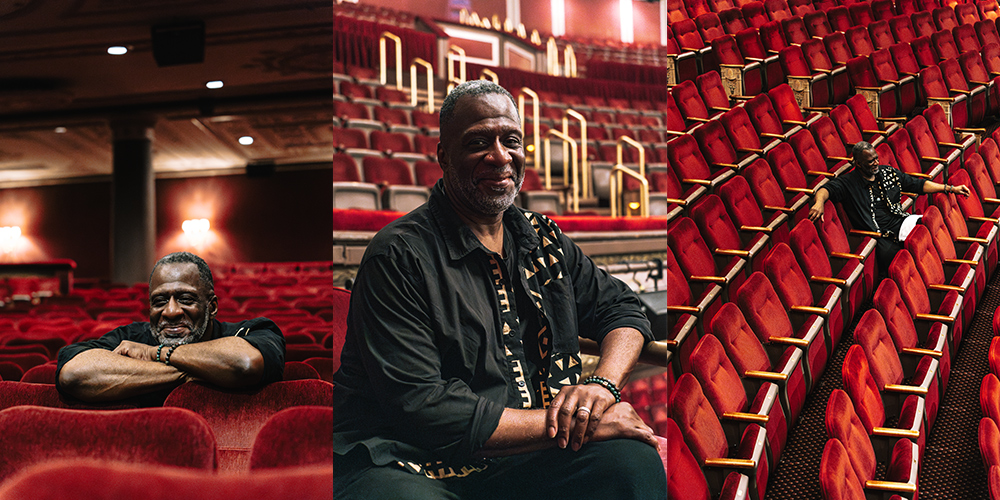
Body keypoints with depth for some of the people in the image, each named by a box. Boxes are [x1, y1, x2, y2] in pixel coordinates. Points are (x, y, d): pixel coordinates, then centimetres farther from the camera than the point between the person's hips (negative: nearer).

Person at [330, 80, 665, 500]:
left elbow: (620, 308, 22)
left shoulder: (542, 240, 15)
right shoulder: (400, 256, -8)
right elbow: (420, 409, -16)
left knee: (636, 463, -21)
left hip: (524, 463, 7)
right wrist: (564, 422, -16)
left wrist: (602, 384, -2)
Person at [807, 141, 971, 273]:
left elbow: (918, 184, 21)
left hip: (902, 222, 4)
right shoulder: (847, 183, 2)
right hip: (881, 236, -4)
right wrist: (819, 202, -37)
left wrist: (950, 188, 18)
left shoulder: (888, 172, 16)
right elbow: (827, 189, -12)